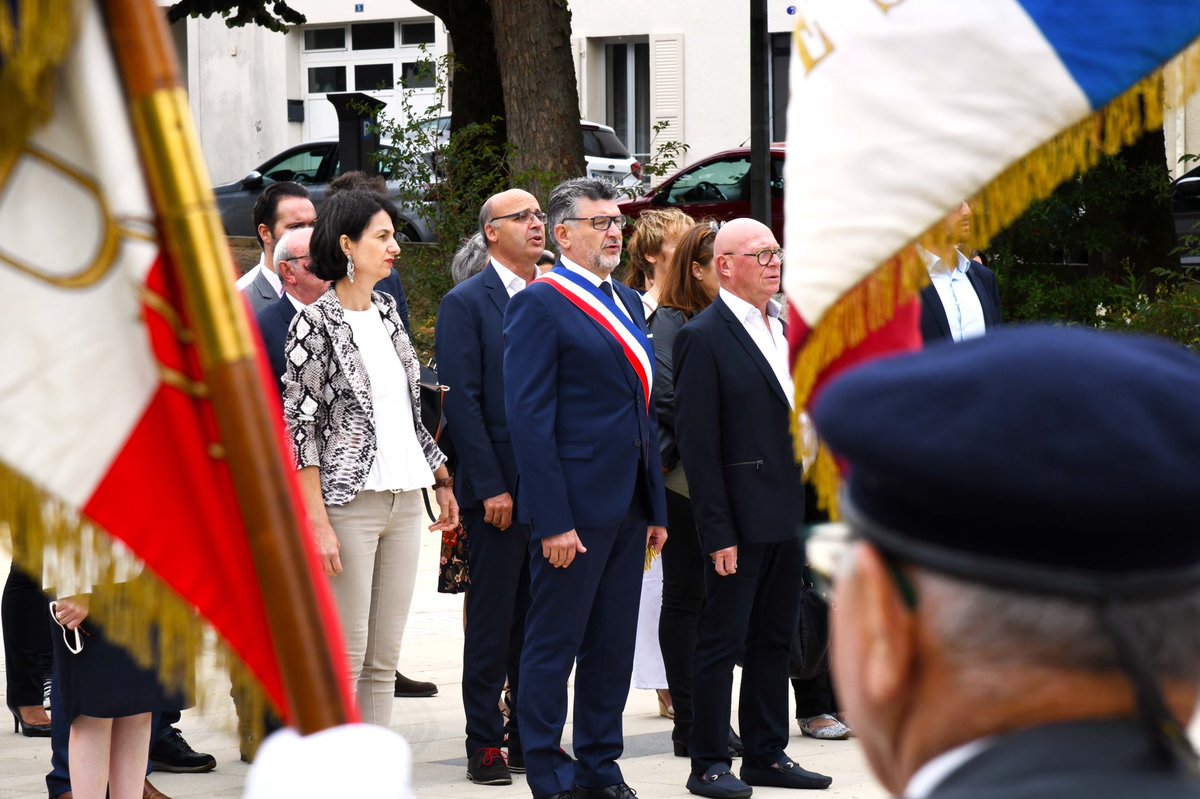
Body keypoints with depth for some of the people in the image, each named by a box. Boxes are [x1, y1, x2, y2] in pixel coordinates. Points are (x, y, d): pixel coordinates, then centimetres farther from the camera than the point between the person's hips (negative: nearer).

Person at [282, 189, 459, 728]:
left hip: (403, 499, 7)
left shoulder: (387, 312, 13)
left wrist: (442, 480, 18)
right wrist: (318, 521, -16)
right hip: (349, 502, -7)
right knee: (345, 657, -6)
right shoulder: (314, 324, -8)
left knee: (384, 659, 7)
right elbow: (298, 426, -11)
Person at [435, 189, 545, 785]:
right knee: (493, 620, 1)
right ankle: (485, 745, 8)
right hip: (498, 487, -5)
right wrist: (491, 487, -15)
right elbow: (462, 401, -10)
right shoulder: (466, 304, -5)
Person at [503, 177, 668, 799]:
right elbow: (529, 416, -14)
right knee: (554, 647, 0)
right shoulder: (540, 304, -9)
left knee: (613, 648, 12)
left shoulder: (628, 303, 16)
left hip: (627, 507, 8)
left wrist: (656, 507, 15)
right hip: (573, 506, -8)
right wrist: (554, 520, -19)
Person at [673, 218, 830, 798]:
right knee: (723, 642, 0)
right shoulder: (704, 337, -11)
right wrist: (718, 531, -18)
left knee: (774, 640, 13)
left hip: (789, 516, 7)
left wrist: (815, 505, 12)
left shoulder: (786, 328, 12)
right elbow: (696, 443, -14)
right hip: (741, 520, -7)